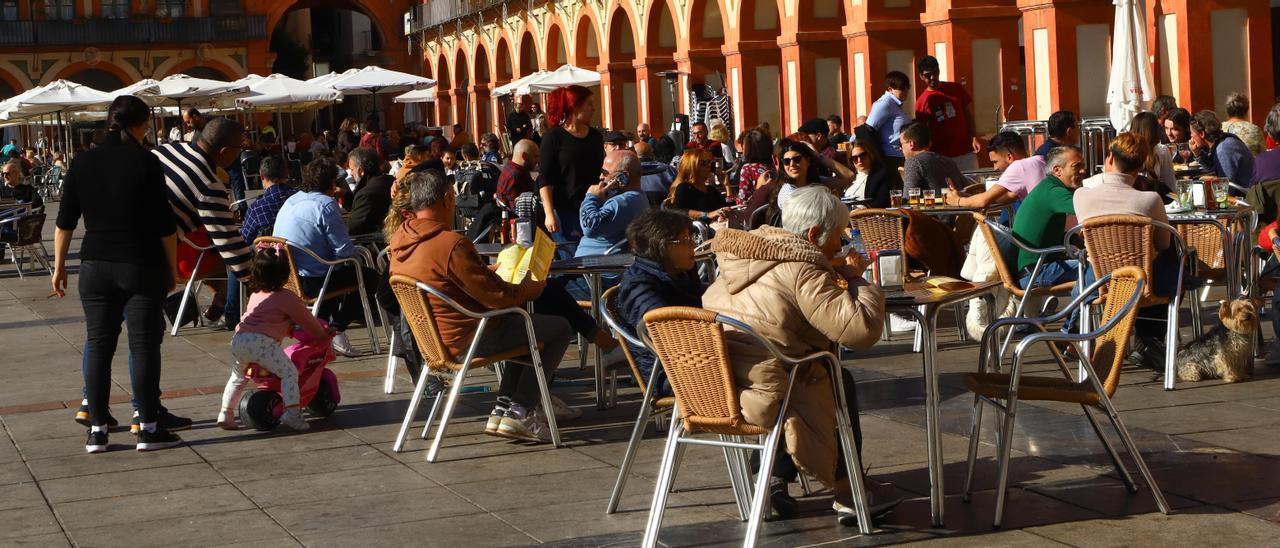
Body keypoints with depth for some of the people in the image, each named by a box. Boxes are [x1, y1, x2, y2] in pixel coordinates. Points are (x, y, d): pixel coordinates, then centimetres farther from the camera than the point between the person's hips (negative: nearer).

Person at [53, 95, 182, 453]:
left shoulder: (83, 162, 3)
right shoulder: (146, 162, -8)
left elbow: (65, 221, 5)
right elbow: (164, 224, -7)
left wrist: (59, 266, 13)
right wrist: (172, 266, 3)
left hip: (96, 266, 3)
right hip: (143, 266, -3)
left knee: (99, 344, 8)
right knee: (144, 345, 2)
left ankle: (97, 429, 10)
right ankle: (148, 428, 5)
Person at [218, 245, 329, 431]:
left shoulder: (254, 295, 26)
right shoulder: (287, 298, 4)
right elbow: (307, 320, 10)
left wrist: (287, 329, 52)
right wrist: (322, 335, 27)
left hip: (238, 338, 7)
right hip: (262, 341, -7)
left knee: (238, 376, 28)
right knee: (289, 372, -5)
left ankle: (225, 414, 28)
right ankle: (292, 413, -17)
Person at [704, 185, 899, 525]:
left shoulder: (745, 253, 10)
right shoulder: (803, 270, -15)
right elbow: (862, 328, -20)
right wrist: (856, 279, -3)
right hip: (762, 398, -8)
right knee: (841, 382, 17)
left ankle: (777, 479, 29)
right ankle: (847, 495, 25)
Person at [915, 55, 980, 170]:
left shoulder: (956, 89, 6)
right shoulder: (922, 102, 0)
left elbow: (968, 115, 9)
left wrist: (974, 138, -2)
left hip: (966, 152, 2)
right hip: (941, 156, -2)